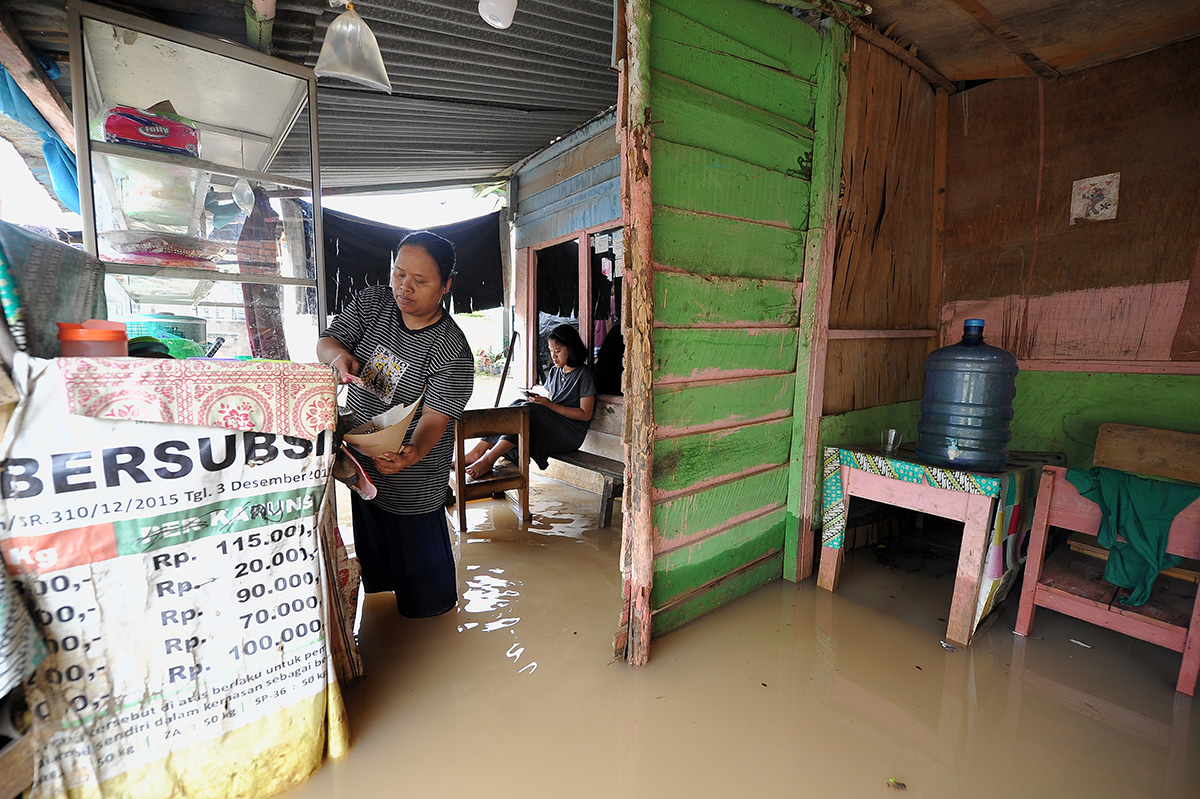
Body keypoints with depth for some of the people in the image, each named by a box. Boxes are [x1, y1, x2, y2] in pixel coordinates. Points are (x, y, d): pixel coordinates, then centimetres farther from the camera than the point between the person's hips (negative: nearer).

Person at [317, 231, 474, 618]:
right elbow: (326, 341, -4)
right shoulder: (371, 302, -8)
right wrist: (339, 355, -28)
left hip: (412, 472, -6)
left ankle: (432, 604, 42)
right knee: (369, 530, 29)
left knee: (416, 539, 13)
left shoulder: (451, 349, -26)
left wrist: (414, 452, -48)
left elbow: (435, 416, -28)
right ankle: (379, 580, 58)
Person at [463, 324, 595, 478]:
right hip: (550, 426, 7)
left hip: (572, 434, -7)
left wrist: (548, 404, -17)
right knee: (518, 405, -18)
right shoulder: (554, 371, 16)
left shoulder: (584, 375, -6)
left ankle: (488, 459, -38)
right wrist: (538, 398, -3)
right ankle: (477, 452, -26)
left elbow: (585, 414, -11)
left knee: (530, 410, -30)